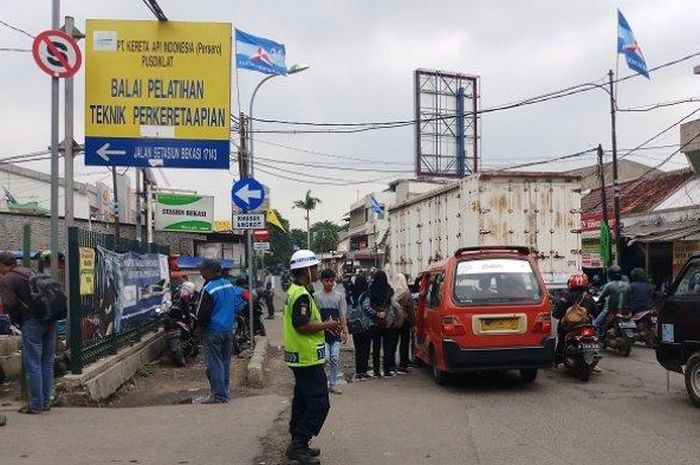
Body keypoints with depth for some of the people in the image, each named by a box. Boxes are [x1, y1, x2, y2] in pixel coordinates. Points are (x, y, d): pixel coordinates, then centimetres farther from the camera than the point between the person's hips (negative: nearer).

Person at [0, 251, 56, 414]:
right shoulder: (30, 272, 19)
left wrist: (16, 320, 5)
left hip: (32, 323, -7)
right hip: (50, 320, 7)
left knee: (32, 365, 1)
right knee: (47, 363, 13)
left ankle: (35, 405, 6)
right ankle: (46, 402, 20)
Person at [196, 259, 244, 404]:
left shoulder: (209, 289, -17)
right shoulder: (229, 285, 6)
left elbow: (203, 313, -15)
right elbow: (236, 305, 13)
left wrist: (199, 326, 0)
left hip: (213, 332, -7)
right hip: (229, 329, 7)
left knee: (214, 364, -1)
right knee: (225, 362, 15)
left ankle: (219, 395, 0)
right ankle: (225, 391, 21)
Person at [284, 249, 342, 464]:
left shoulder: (294, 291, 13)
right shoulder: (302, 295, -20)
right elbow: (302, 325, -26)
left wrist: (325, 325, 11)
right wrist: (327, 325, -15)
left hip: (300, 357, 11)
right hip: (308, 358, -11)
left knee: (302, 401, 16)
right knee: (319, 404, -7)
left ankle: (297, 444, 23)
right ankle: (299, 445, -4)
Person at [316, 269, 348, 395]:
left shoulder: (339, 296, 4)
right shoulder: (317, 296, -1)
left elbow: (342, 316, 5)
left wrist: (345, 332, 0)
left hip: (336, 333, 2)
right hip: (322, 333, -2)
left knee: (335, 359, 2)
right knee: (326, 358, -9)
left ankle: (334, 384, 13)